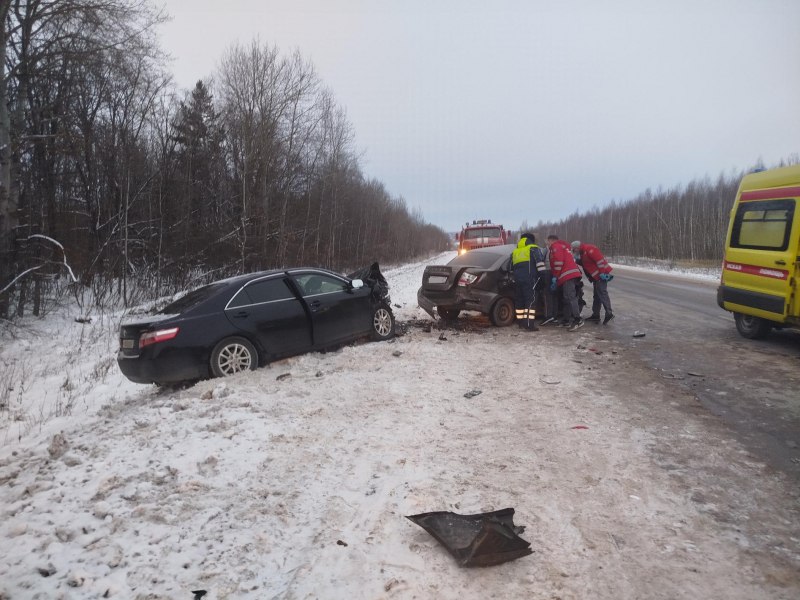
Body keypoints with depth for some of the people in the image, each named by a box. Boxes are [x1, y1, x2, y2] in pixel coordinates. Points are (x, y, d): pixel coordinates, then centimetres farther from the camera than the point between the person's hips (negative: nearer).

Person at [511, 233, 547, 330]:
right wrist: (542, 273, -10)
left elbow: (511, 267, 27)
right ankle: (529, 324, -17)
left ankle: (521, 322, 21)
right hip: (529, 279, -7)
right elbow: (539, 261, -10)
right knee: (530, 301, -9)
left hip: (517, 279, 7)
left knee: (519, 300, 14)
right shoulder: (533, 248, 4)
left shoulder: (514, 251, 23)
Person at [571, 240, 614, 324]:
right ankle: (596, 315, 18)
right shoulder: (583, 253, 19)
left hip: (600, 275, -11)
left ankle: (609, 313, -21)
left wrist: (602, 272, -23)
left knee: (602, 294, -16)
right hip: (596, 276, 11)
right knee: (597, 295, 13)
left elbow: (599, 259, -21)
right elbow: (586, 264, 21)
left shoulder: (588, 249, -14)